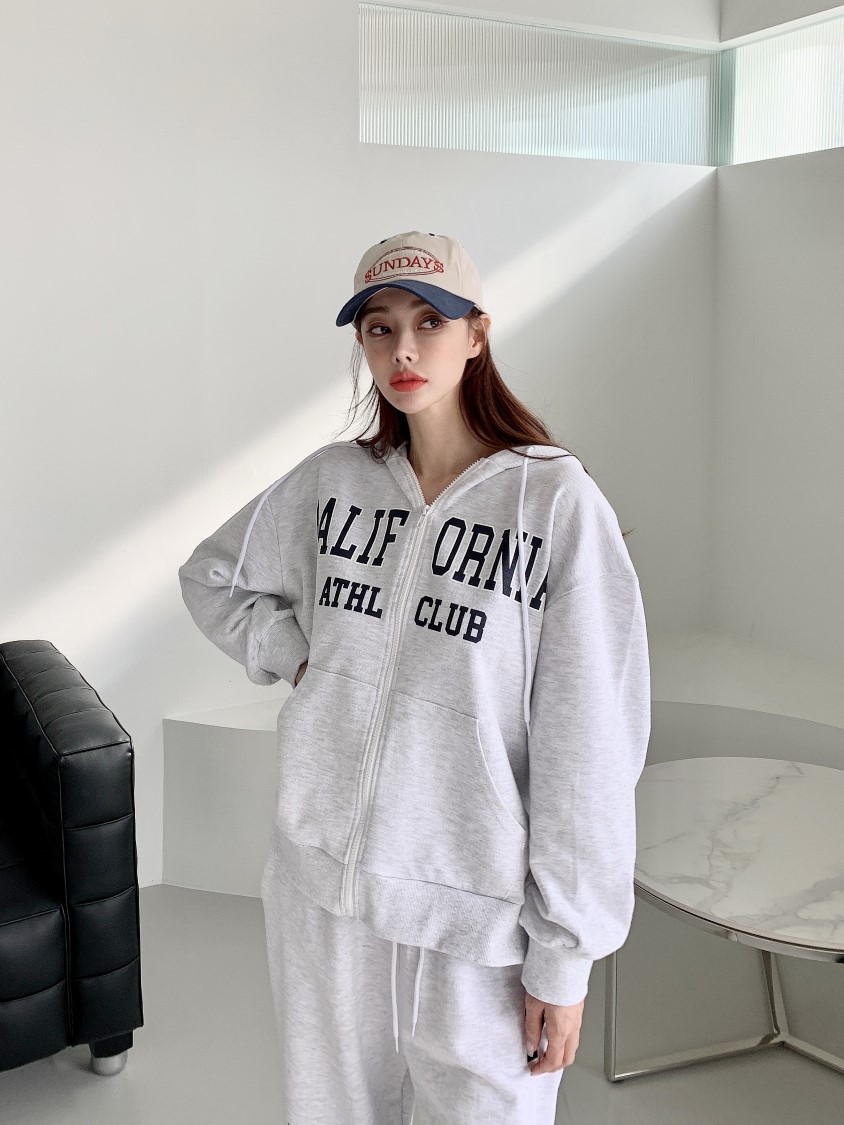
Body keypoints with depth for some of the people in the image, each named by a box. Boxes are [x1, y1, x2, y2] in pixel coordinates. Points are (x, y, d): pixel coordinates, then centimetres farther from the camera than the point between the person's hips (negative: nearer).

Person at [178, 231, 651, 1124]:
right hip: (322, 884, 4)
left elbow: (590, 748, -12)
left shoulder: (557, 502, -13)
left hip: (479, 909, -4)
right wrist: (295, 654, 1)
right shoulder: (331, 481, 1)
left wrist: (564, 956, -10)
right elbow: (210, 576, 19)